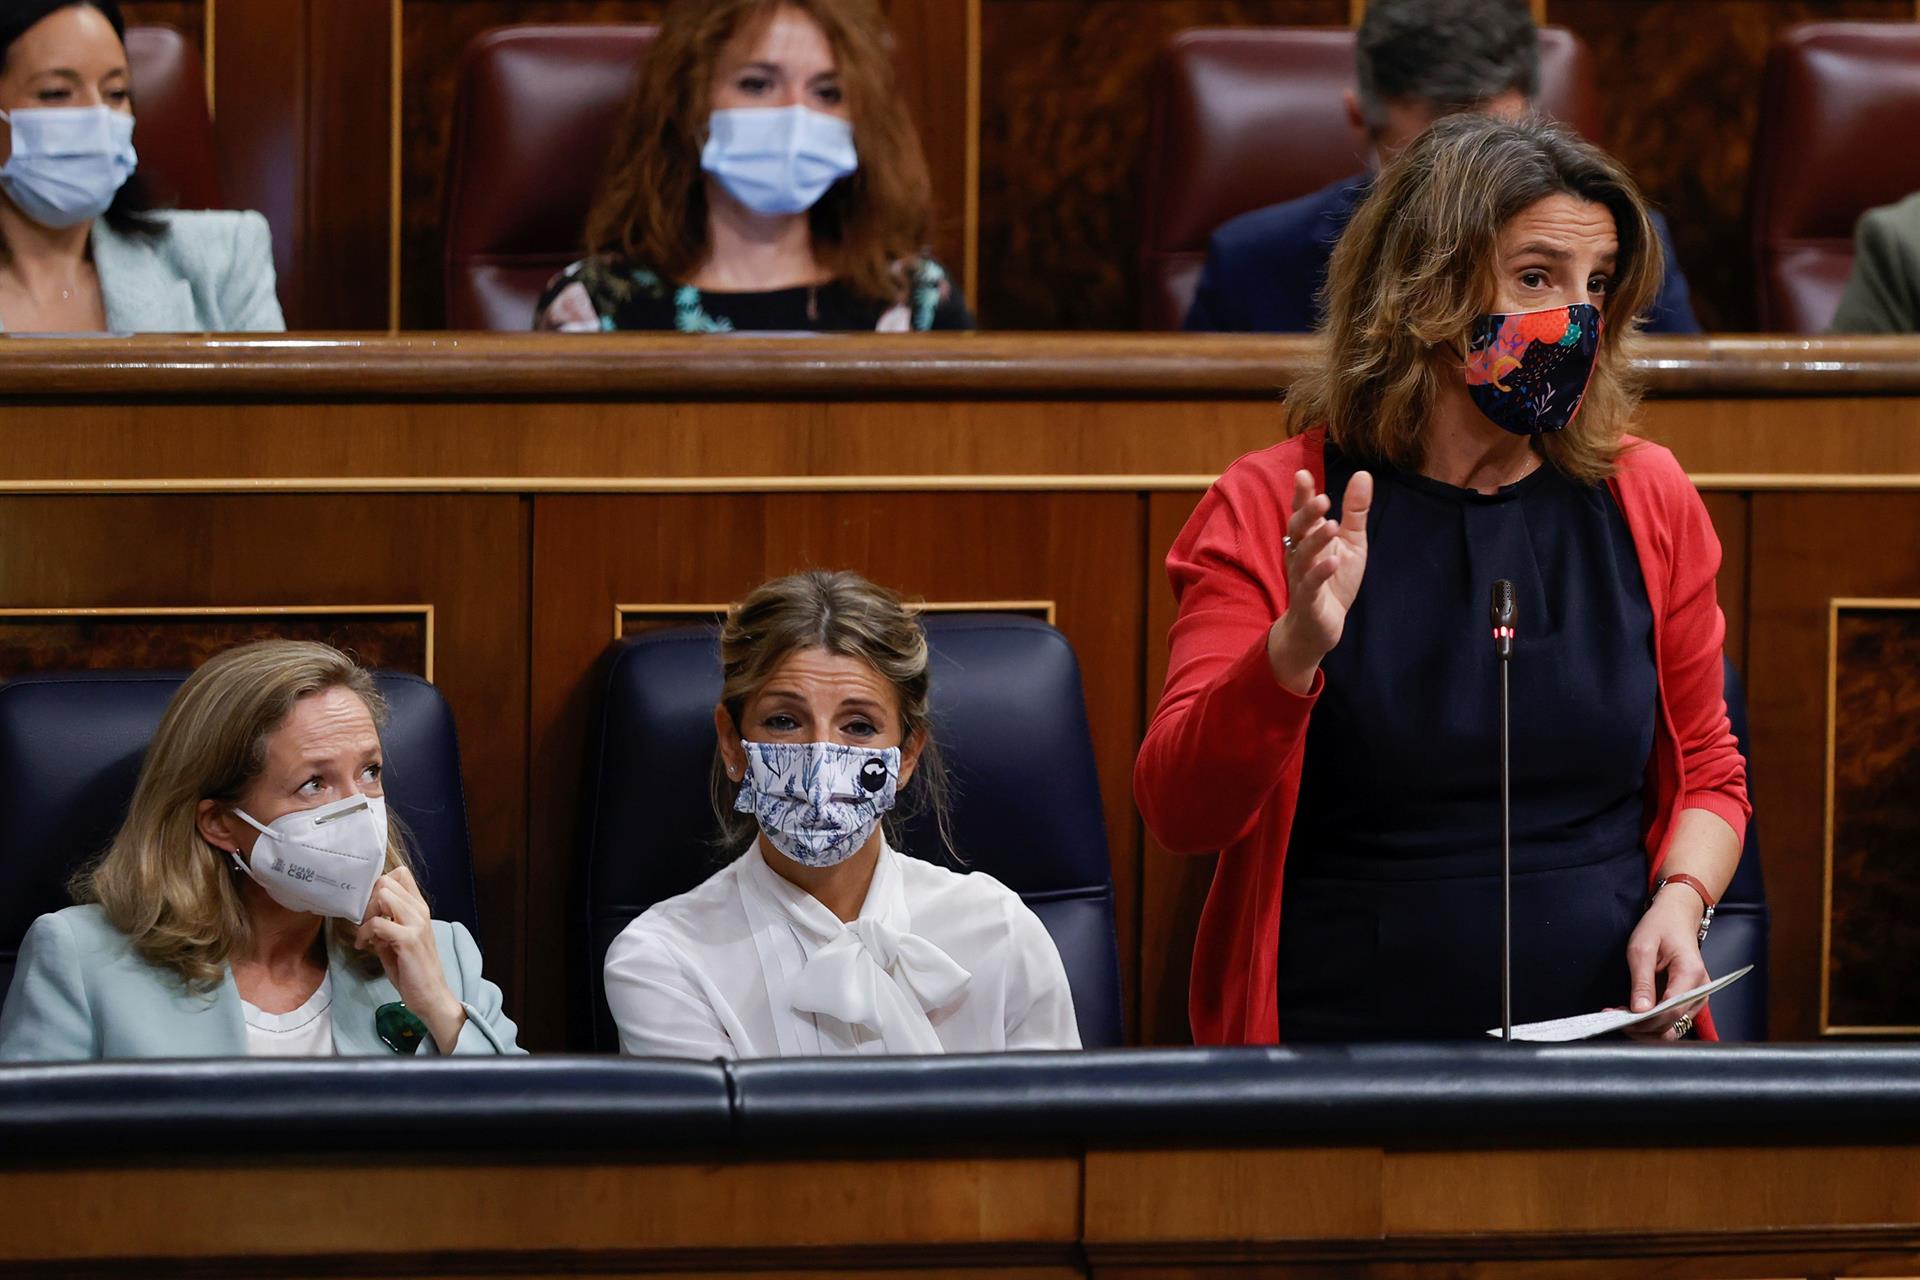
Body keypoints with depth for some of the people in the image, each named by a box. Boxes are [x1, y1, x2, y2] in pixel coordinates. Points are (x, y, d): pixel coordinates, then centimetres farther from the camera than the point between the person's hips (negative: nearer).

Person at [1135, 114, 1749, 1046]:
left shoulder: (1645, 502, 10)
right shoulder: (1271, 508, 1)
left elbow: (1707, 773, 22)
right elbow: (1179, 815, -8)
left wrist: (1680, 898, 1)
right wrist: (1297, 648, -24)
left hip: (1605, 1030, 3)